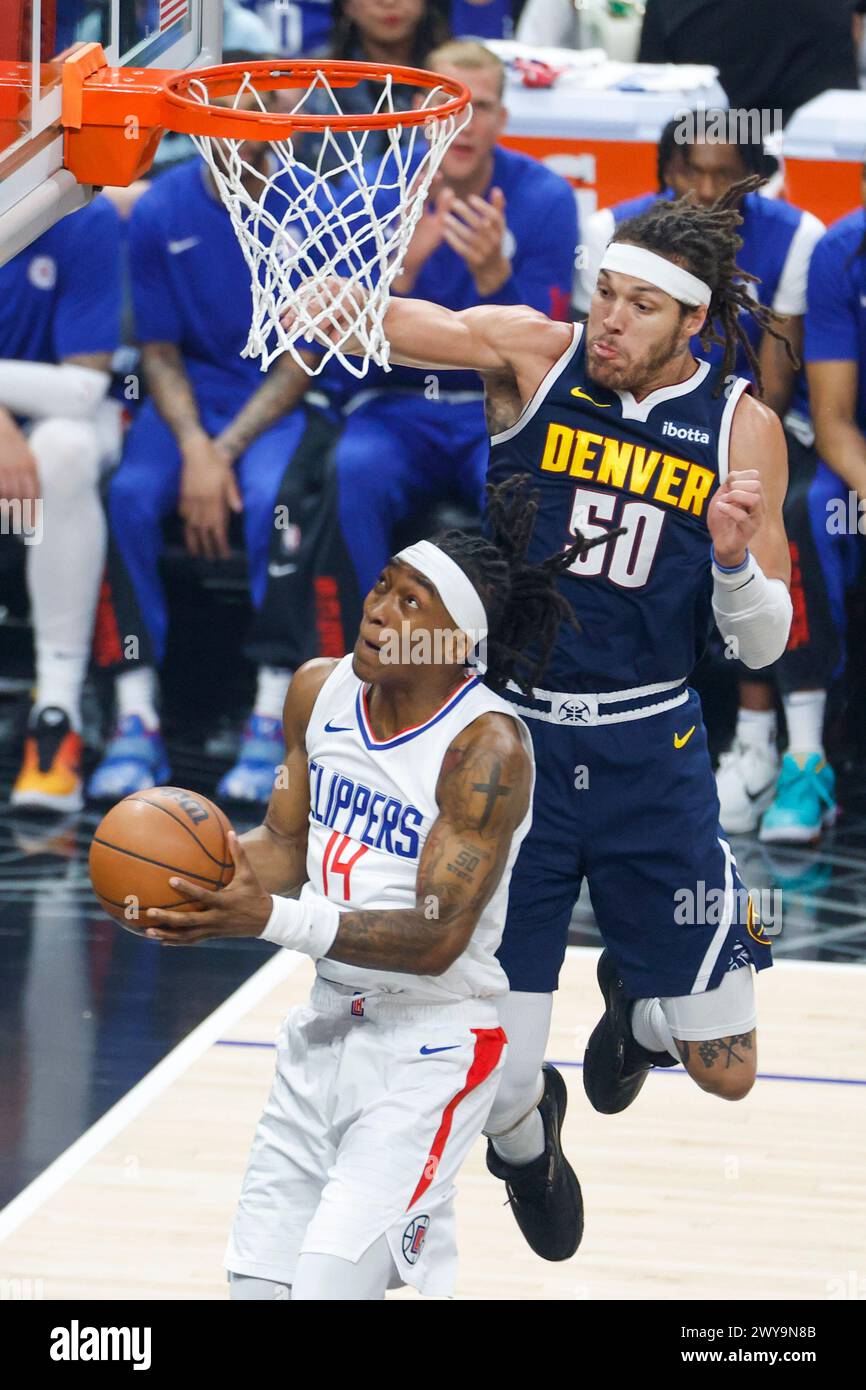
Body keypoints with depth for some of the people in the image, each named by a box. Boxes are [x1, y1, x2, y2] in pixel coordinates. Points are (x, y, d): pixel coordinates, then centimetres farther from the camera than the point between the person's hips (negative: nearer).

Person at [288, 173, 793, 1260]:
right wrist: (328, 300, -47)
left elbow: (763, 646, 0)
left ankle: (635, 1006, 42)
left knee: (724, 1071, 4)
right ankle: (522, 1144, 36)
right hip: (513, 741, -1)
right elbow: (404, 324, -26)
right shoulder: (532, 354, -7)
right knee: (490, 1079, -4)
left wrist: (734, 558, -20)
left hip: (651, 752, 1)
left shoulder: (740, 427, -3)